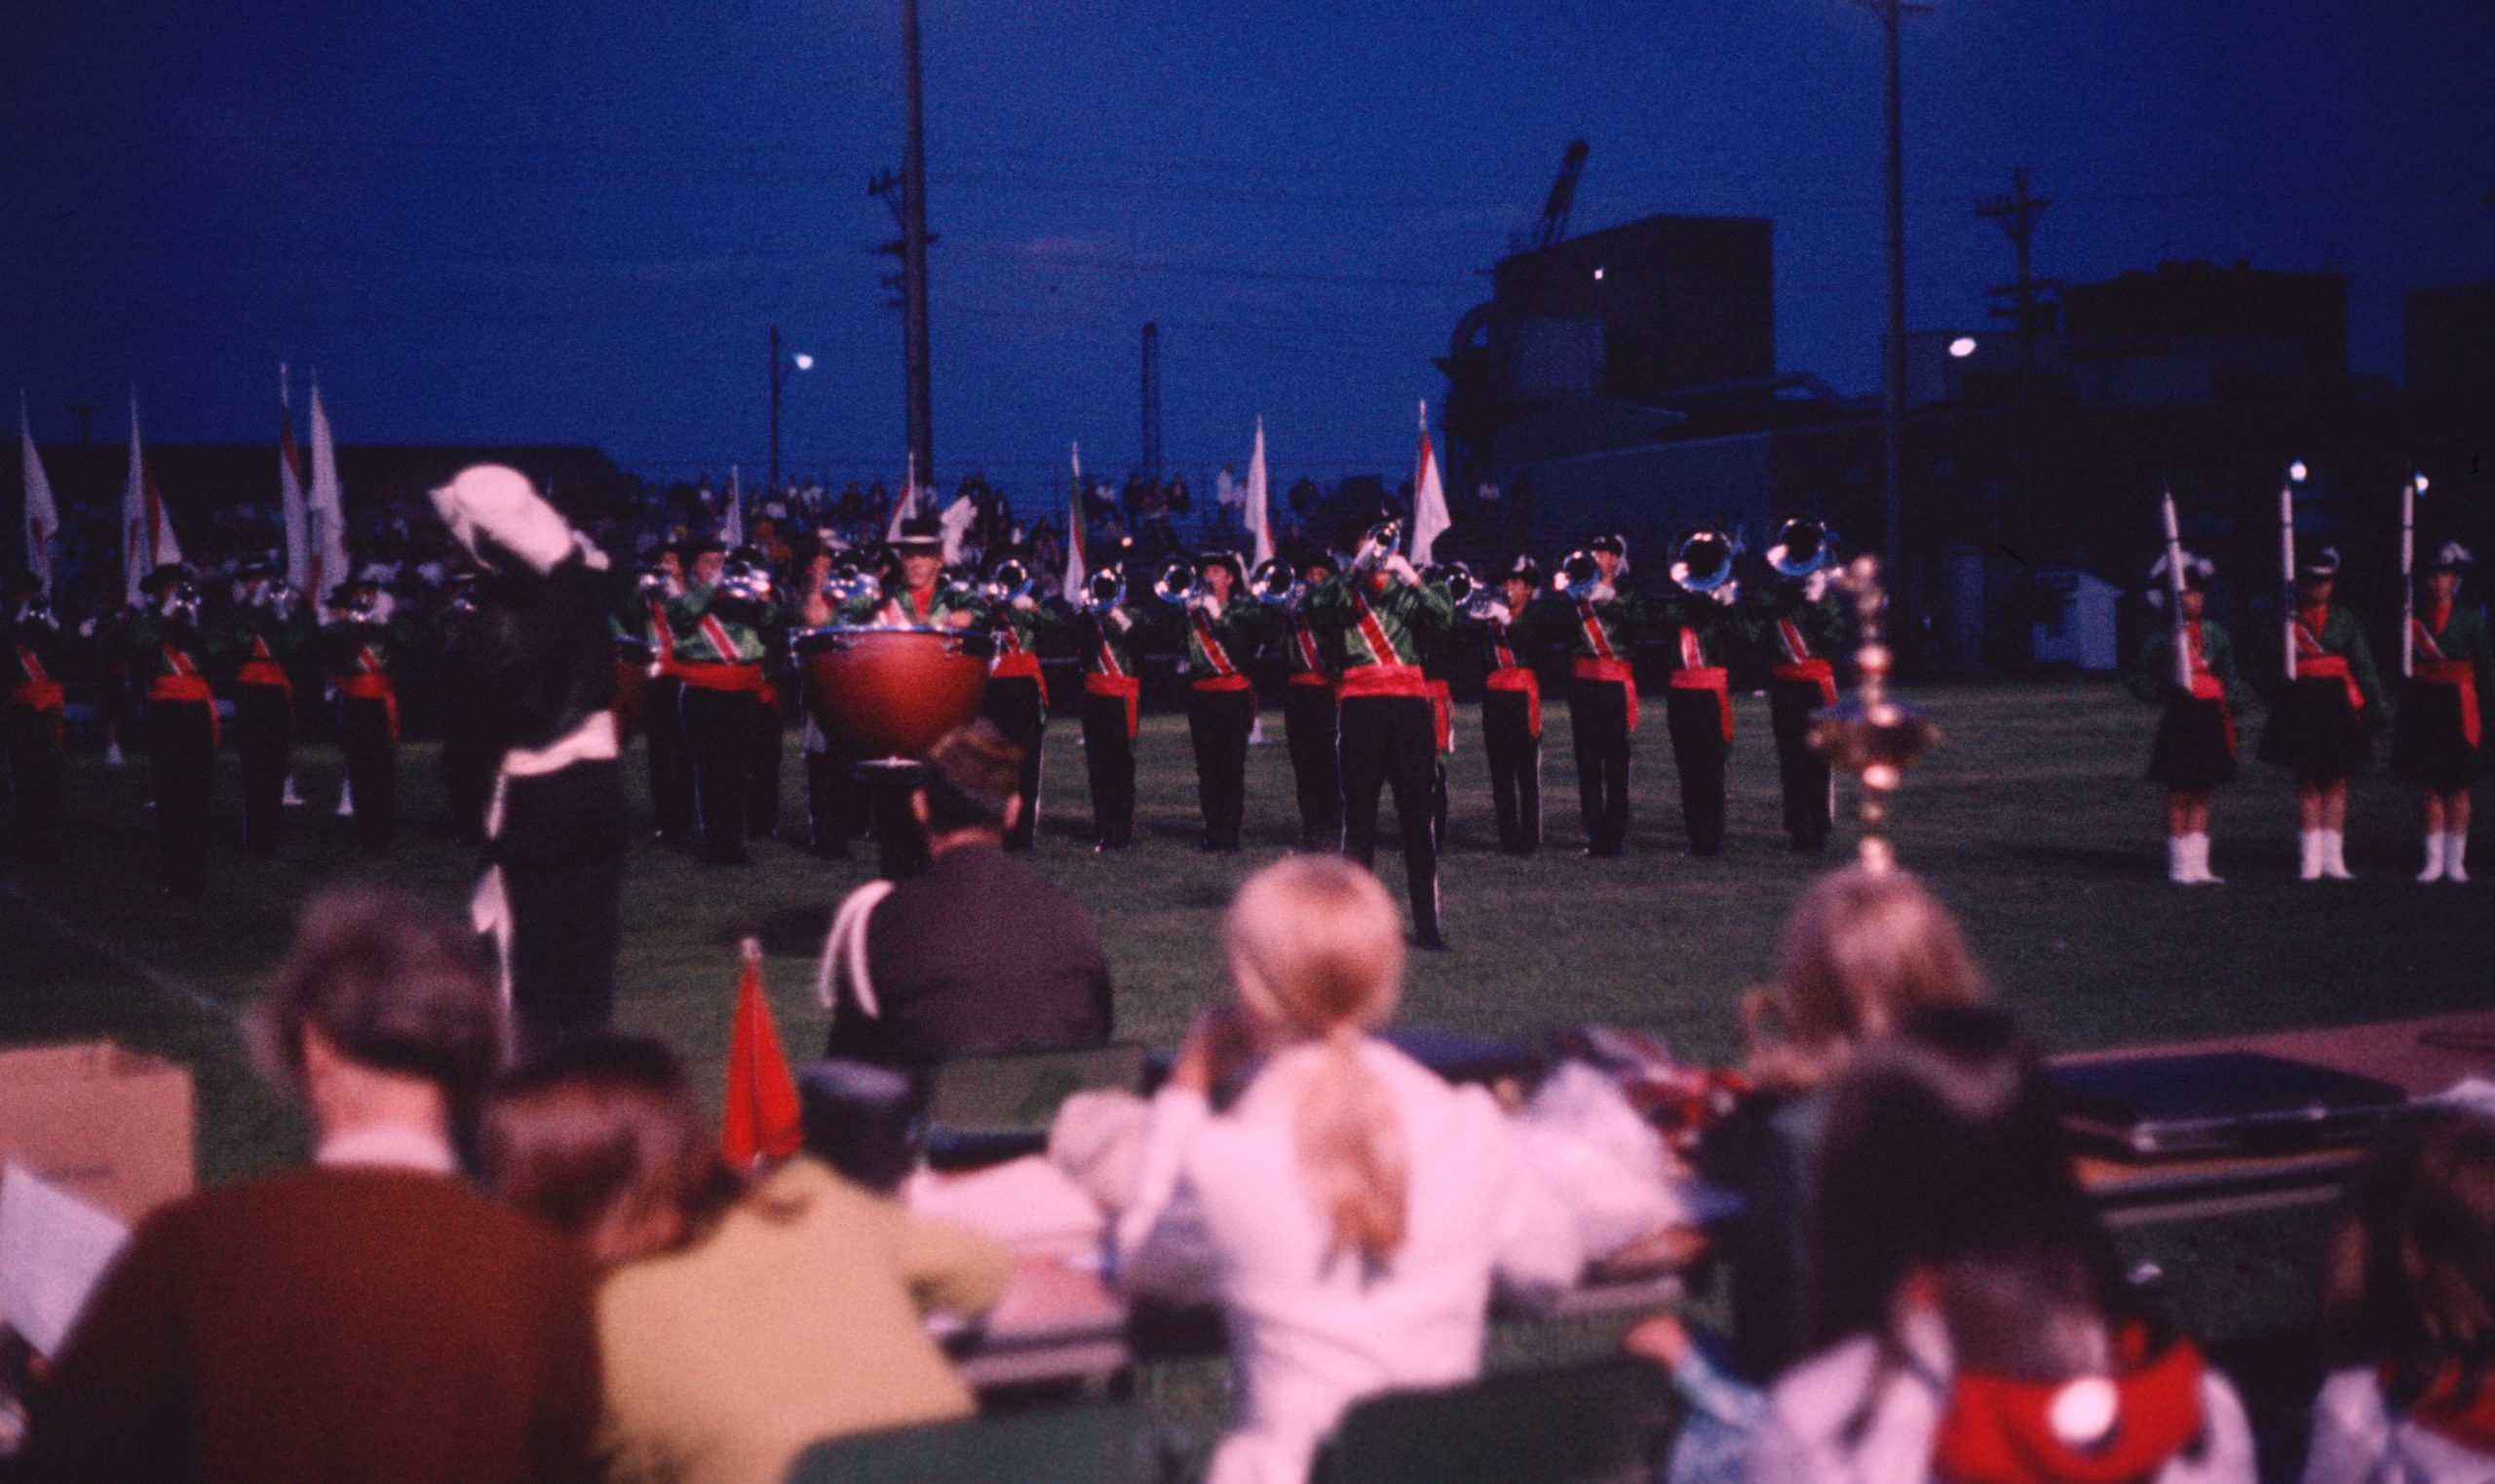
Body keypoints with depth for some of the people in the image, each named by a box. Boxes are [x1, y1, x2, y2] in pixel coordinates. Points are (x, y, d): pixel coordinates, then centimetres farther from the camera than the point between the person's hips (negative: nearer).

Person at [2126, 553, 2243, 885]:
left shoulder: (2214, 633, 8)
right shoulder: (2164, 637, -5)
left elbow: (2229, 675, 16)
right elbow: (2136, 677, -1)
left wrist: (2230, 703, 4)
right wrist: (2162, 691, -15)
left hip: (2211, 719, 5)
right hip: (2182, 718, -5)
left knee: (2202, 795, 9)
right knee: (2179, 795, -1)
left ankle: (2198, 865, 14)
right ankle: (2180, 866, 6)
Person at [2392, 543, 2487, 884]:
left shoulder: (2470, 618, 3)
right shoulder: (2412, 619, 5)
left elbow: (2486, 664, 3)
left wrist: (2478, 706, -4)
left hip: (2458, 709, -1)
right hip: (2423, 710, 1)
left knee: (2458, 786, 3)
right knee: (2428, 786, 3)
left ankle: (2455, 861, 8)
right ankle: (2434, 859, 8)